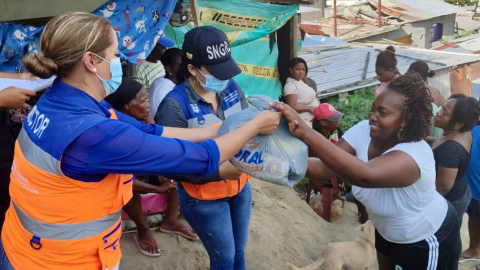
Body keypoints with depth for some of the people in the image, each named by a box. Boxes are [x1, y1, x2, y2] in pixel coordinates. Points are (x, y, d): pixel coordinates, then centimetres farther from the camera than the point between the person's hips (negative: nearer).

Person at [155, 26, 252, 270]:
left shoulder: (232, 88, -7)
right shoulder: (175, 104, -25)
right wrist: (219, 170, -33)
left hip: (240, 185, 5)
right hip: (204, 197, -5)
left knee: (239, 250, 24)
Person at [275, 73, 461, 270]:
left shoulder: (415, 153, -40)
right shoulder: (364, 131, -20)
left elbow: (365, 175, -59)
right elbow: (322, 169, -28)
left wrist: (305, 133, -64)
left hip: (426, 240, -6)